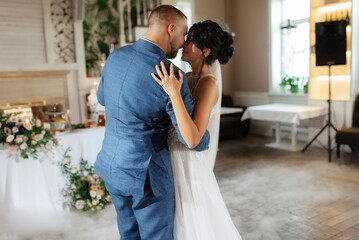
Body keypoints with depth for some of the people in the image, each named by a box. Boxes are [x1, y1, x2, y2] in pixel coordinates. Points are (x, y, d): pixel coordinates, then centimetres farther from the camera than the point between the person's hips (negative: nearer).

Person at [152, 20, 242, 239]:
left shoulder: (209, 84, -20)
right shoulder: (188, 78, 6)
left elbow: (192, 138, -31)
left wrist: (174, 93, -35)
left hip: (190, 164, -8)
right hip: (175, 159, 8)